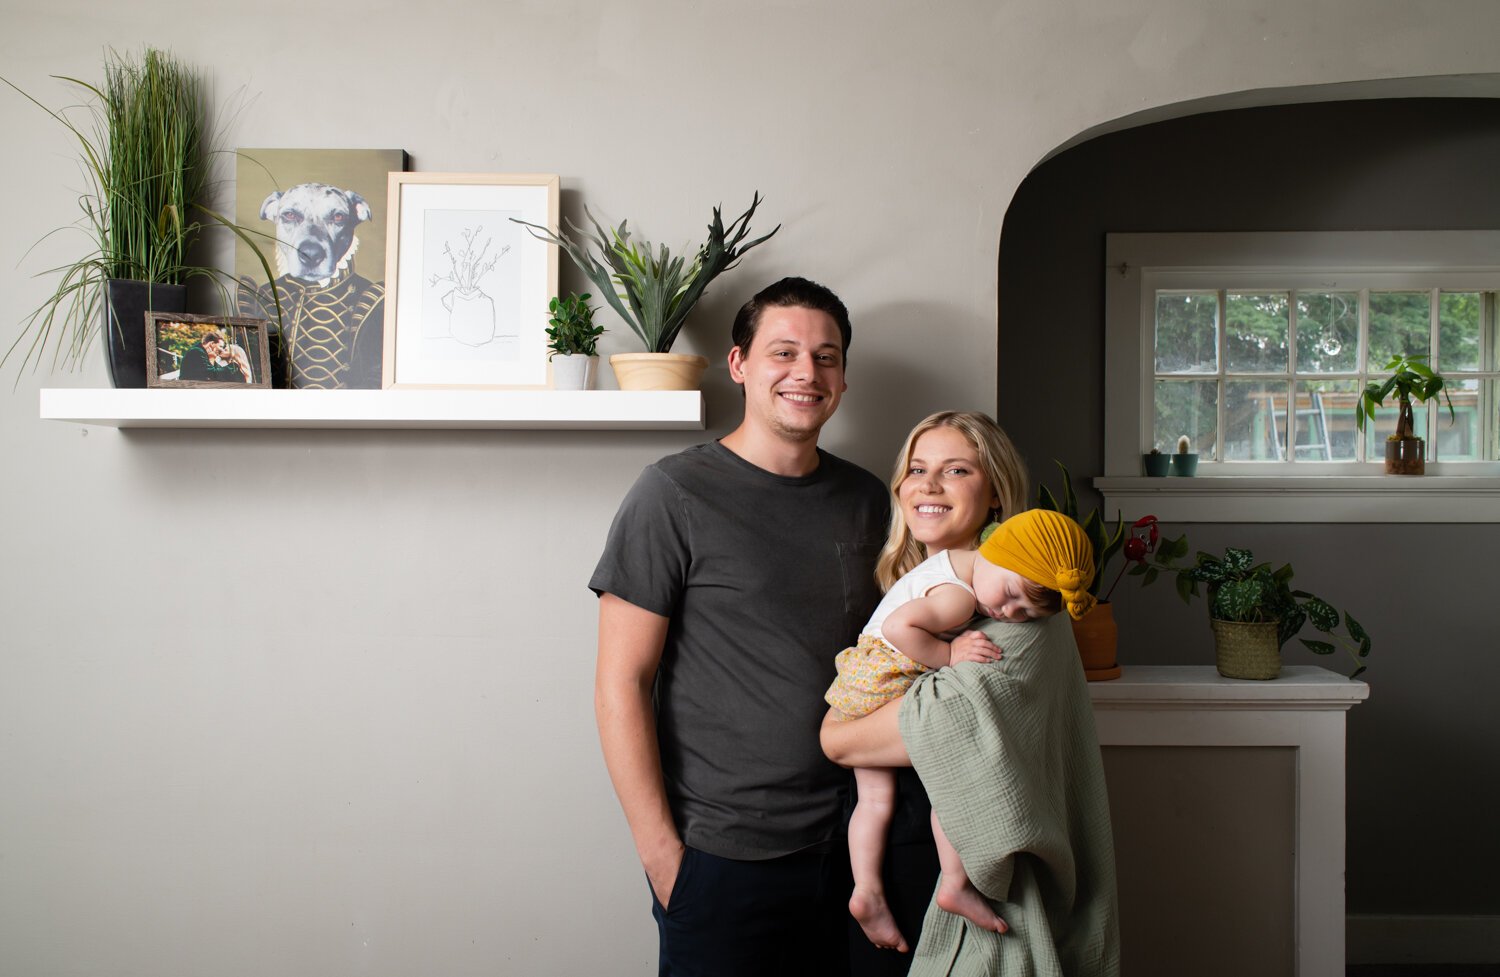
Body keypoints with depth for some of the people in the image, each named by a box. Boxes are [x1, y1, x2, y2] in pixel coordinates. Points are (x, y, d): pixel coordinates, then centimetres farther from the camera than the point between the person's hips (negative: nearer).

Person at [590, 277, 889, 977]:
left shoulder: (866, 499, 7)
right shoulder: (675, 494, -10)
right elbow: (620, 685, -11)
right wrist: (662, 853, -13)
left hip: (842, 845, 5)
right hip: (721, 859, -5)